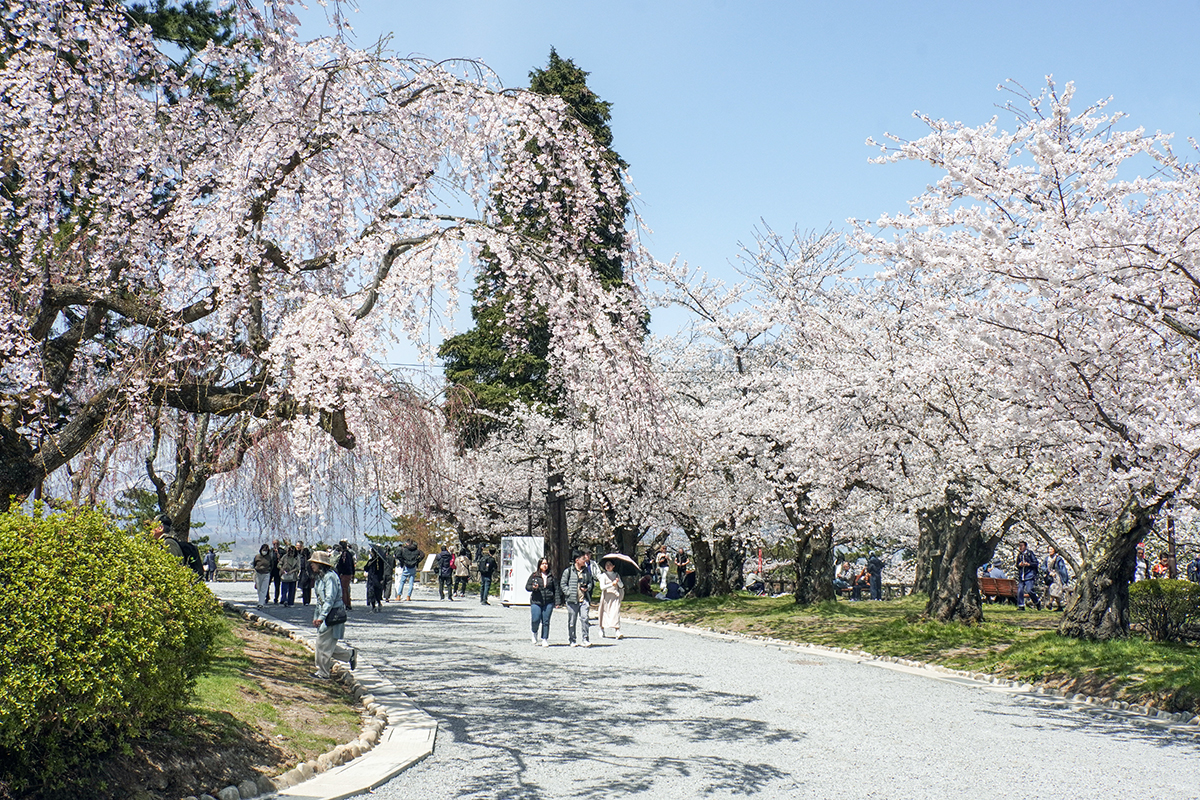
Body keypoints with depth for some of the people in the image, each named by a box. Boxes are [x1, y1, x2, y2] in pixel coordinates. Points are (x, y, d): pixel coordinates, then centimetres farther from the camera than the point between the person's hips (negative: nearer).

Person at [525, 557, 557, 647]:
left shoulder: (551, 576, 10)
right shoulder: (534, 575, 5)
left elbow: (555, 588, 13)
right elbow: (527, 586, 7)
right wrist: (533, 587, -15)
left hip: (548, 602, 1)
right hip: (536, 602, -1)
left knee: (546, 621, 2)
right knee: (536, 620, -11)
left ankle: (545, 639, 12)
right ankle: (534, 633, 20)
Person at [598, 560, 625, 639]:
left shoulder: (616, 575, 13)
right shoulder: (604, 575, 1)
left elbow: (621, 586, 7)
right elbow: (602, 587, -10)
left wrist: (618, 581, -14)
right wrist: (612, 584, -19)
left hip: (616, 596, 2)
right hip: (606, 596, -2)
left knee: (616, 612, -10)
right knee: (605, 612, 5)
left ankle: (618, 632, -17)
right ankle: (602, 631, 22)